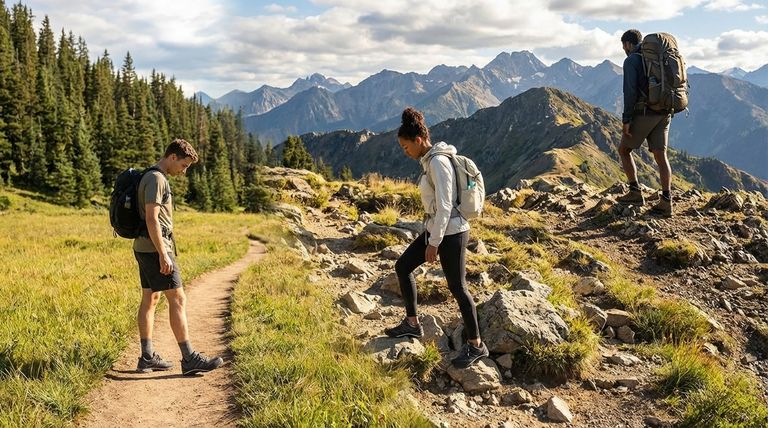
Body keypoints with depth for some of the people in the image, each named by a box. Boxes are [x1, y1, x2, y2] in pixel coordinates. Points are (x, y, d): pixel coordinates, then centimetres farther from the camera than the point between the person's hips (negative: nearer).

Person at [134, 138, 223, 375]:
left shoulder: (155, 177, 18)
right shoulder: (156, 179, -14)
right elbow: (151, 219, -21)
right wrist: (163, 255, -23)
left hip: (144, 249, 11)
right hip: (154, 249, -11)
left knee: (150, 299, 12)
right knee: (178, 299, -9)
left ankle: (147, 357, 17)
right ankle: (189, 358, -8)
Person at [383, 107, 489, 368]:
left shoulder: (438, 162, -19)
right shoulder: (429, 160, 10)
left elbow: (444, 206, -23)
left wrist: (433, 243, -20)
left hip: (451, 233, -10)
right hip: (436, 228, 10)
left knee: (457, 288, -1)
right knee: (402, 267, 14)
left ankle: (476, 345, 14)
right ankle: (412, 324, 26)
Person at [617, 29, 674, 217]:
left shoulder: (631, 60, -6)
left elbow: (630, 90, -16)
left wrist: (626, 120, -15)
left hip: (643, 114, -6)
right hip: (663, 114, 7)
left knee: (624, 150, 12)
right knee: (660, 156, 4)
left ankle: (635, 192, 7)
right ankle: (666, 202, -3)